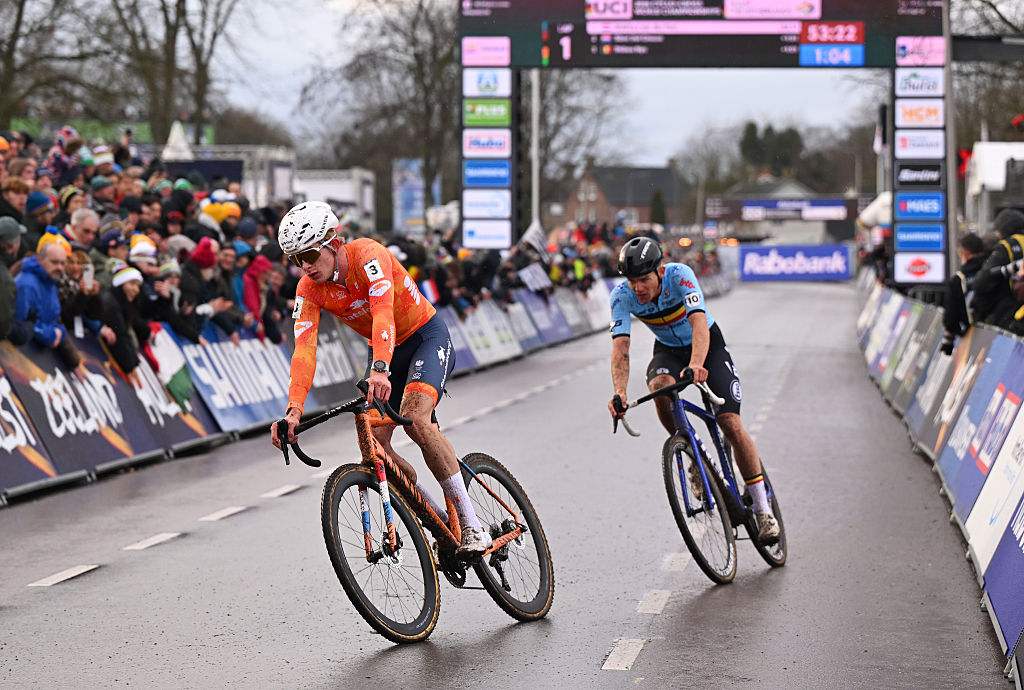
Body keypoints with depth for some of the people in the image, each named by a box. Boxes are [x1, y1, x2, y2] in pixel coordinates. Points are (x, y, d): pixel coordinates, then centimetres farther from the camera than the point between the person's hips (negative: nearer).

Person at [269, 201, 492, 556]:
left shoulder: (368, 254, -28)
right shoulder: (309, 289, -13)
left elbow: (383, 312, -44)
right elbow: (304, 350, -23)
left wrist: (380, 370, -61)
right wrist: (294, 410, -38)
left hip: (427, 337, -6)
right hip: (386, 351, 6)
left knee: (414, 418, -30)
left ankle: (472, 524, -24)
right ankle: (443, 523, 8)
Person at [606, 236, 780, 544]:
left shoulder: (679, 275, -33)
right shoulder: (622, 295, -24)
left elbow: (699, 321, -46)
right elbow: (620, 348, -32)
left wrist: (696, 364, -65)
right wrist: (619, 392, -50)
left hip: (707, 345, -2)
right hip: (668, 349, 2)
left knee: (731, 424, -14)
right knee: (660, 385, -34)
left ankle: (763, 511, -3)